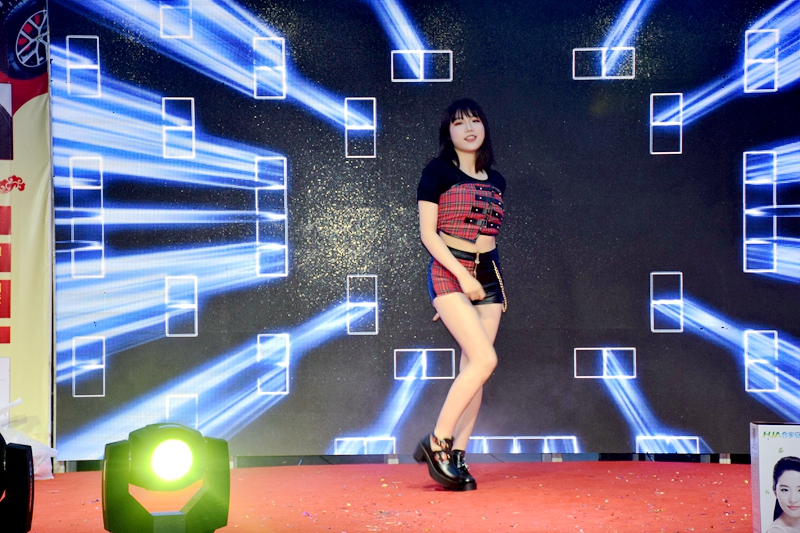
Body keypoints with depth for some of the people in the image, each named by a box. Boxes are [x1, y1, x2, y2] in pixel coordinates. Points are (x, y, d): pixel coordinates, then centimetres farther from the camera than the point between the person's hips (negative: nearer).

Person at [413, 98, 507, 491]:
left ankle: (457, 456, 6)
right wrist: (462, 274, -15)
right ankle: (437, 442, -8)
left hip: (488, 275, 6)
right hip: (449, 271, -6)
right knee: (485, 359, -19)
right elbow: (427, 232, -7)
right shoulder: (438, 172, -1)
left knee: (472, 367, 1)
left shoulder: (495, 180, 15)